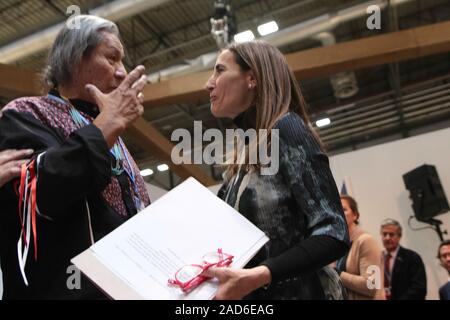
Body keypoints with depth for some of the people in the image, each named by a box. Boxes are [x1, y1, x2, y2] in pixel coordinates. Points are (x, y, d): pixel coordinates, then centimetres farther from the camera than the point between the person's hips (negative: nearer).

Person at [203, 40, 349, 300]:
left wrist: (257, 276, -29)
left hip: (295, 291, -8)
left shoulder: (286, 128, -12)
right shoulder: (247, 155, 10)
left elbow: (334, 234, -19)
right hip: (254, 295, 8)